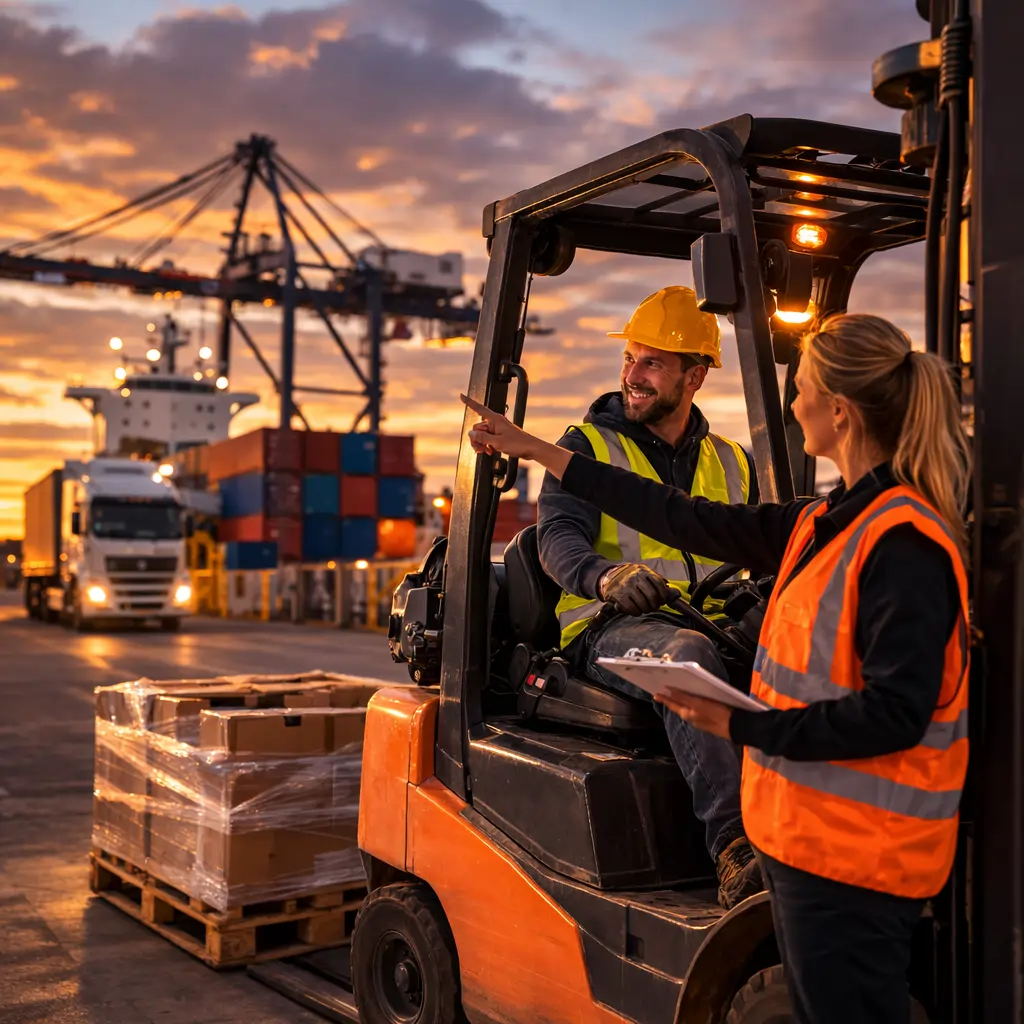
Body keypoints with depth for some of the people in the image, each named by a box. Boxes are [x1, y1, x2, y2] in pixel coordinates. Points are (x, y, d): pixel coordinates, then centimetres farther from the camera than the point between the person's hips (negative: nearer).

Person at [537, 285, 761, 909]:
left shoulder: (732, 465, 22)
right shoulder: (587, 448, 9)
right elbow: (559, 537, -8)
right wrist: (606, 576, -30)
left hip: (715, 628, 4)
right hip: (609, 630, -3)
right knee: (687, 653, -38)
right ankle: (735, 851, -44)